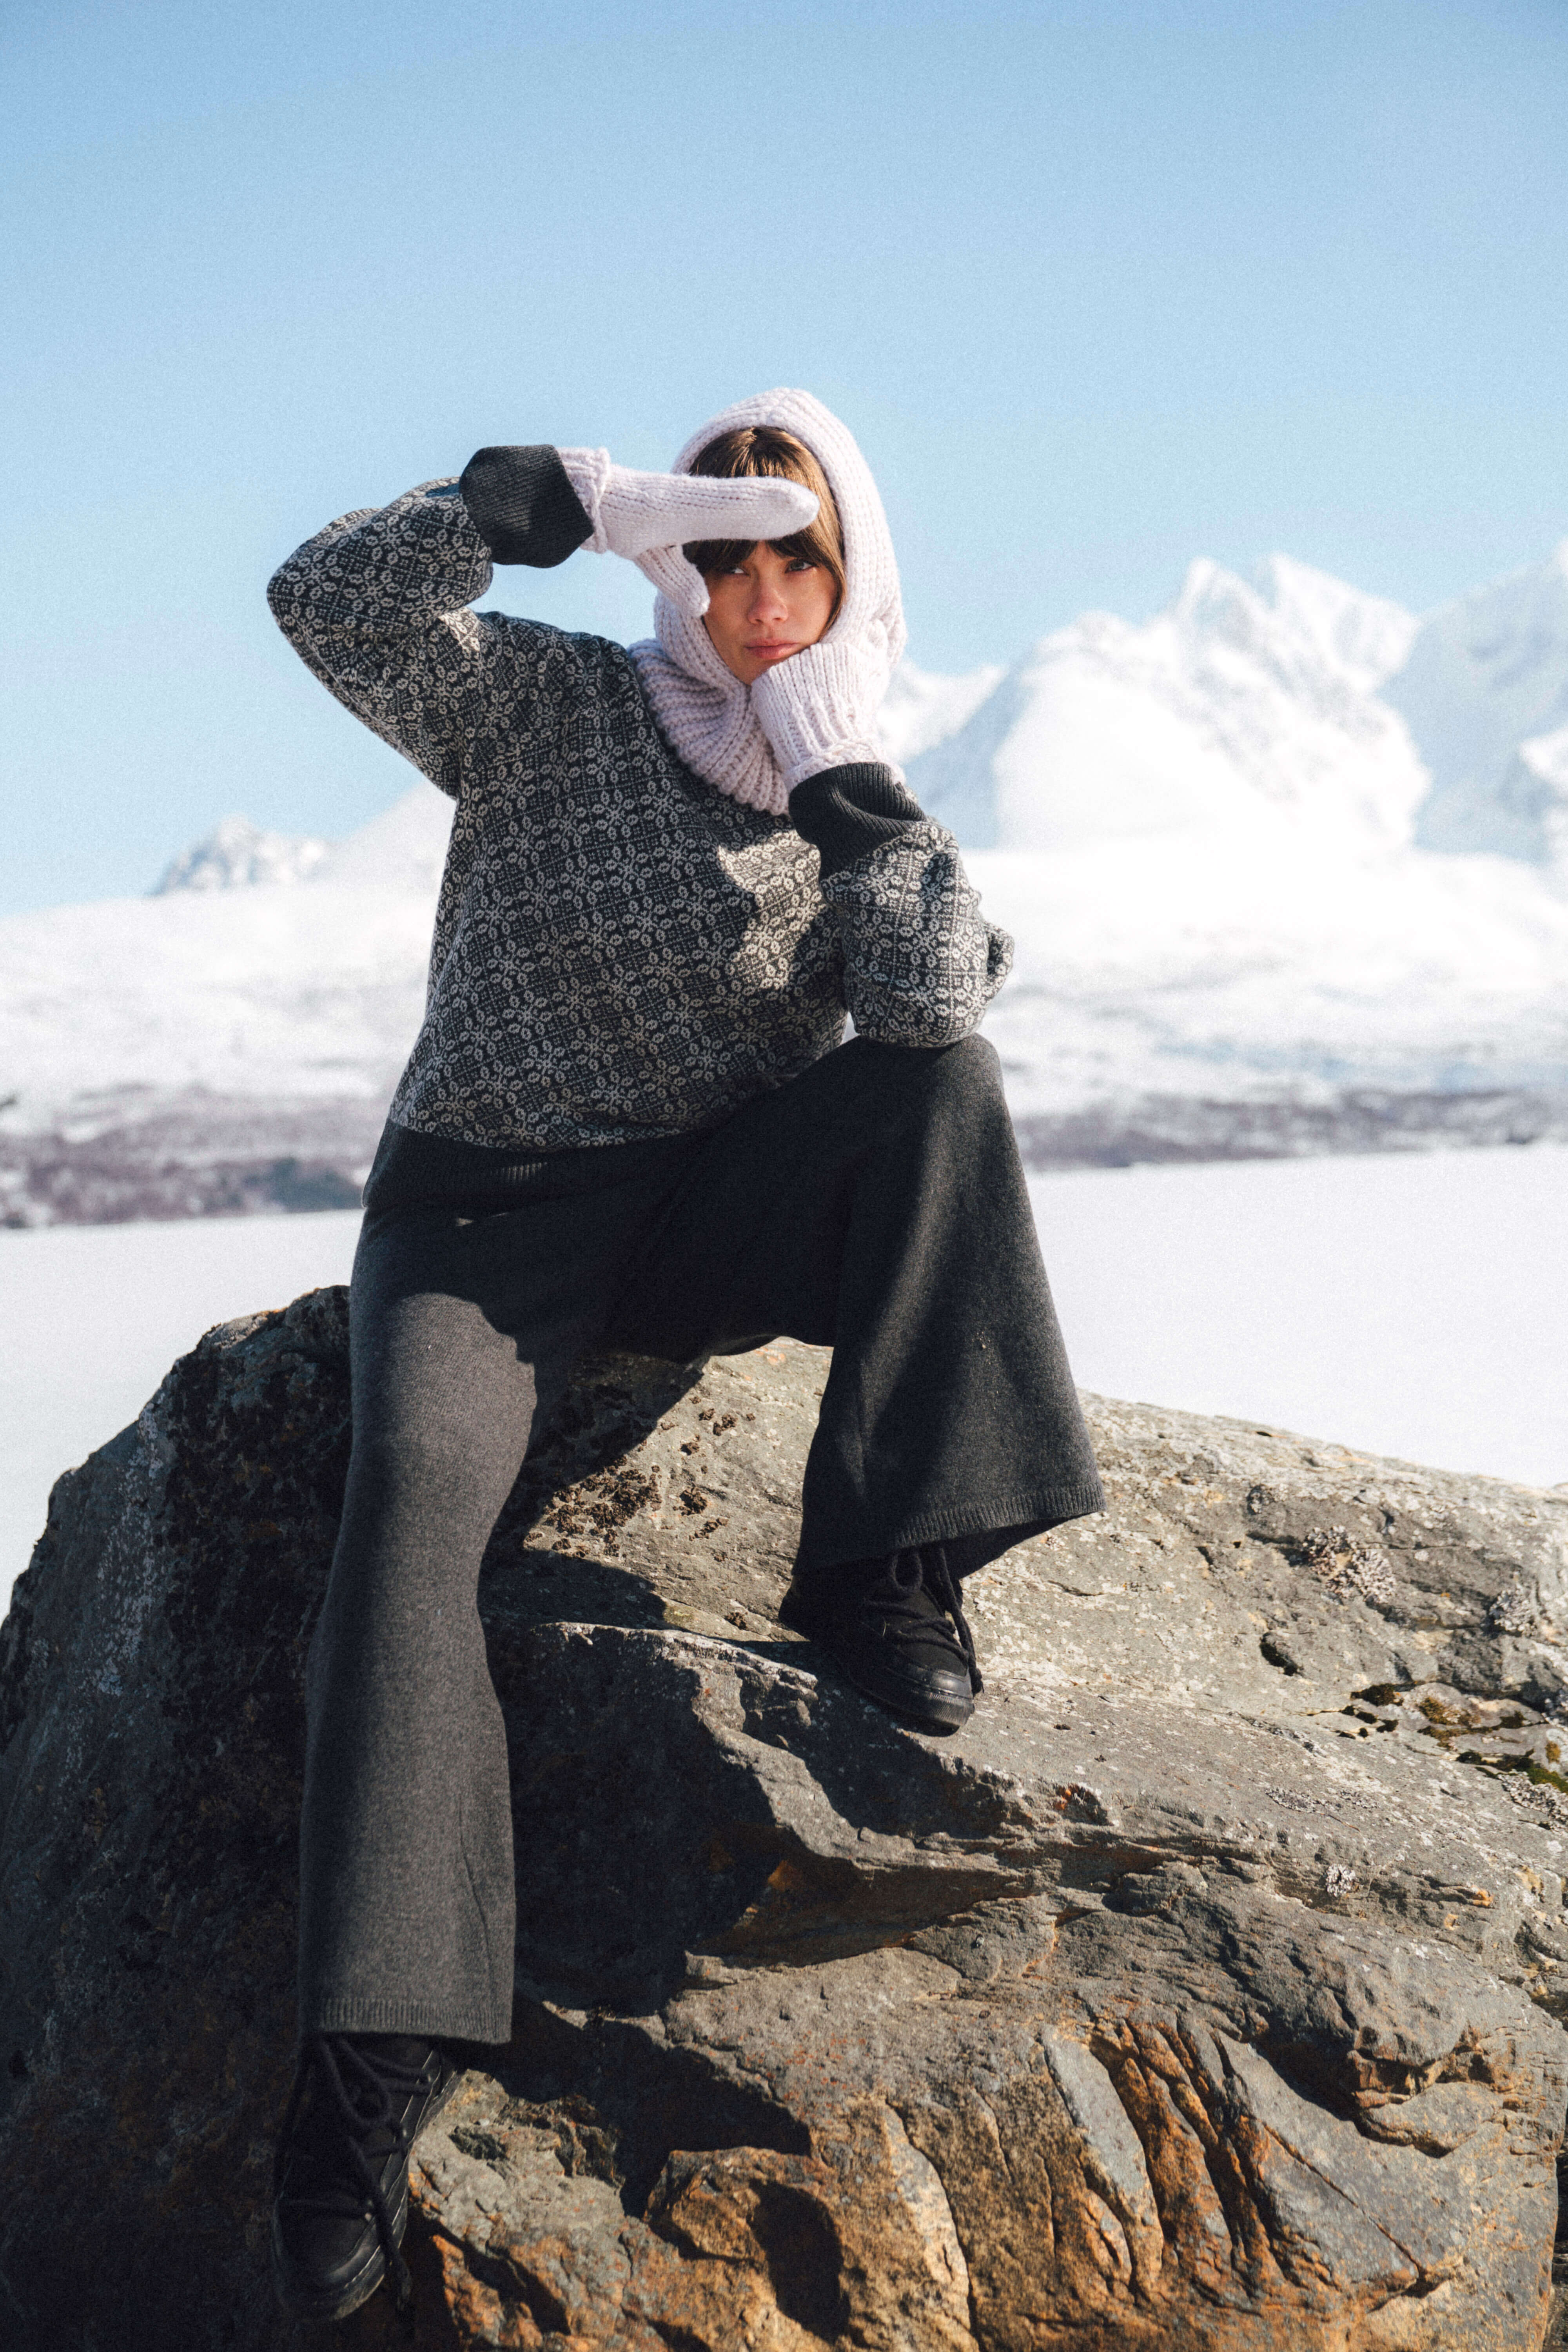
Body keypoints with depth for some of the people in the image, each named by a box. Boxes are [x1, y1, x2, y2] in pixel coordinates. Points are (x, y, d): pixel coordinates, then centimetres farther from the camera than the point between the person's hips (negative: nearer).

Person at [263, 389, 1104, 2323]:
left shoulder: (851, 800, 7)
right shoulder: (546, 706, 1)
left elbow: (929, 1004, -12)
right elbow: (330, 602, -16)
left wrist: (845, 784, -16)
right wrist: (584, 497, -19)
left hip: (726, 1220, 3)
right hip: (492, 1216, -2)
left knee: (942, 1086, -24)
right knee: (413, 1492, -30)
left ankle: (875, 1574, -24)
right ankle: (367, 2059, -37)